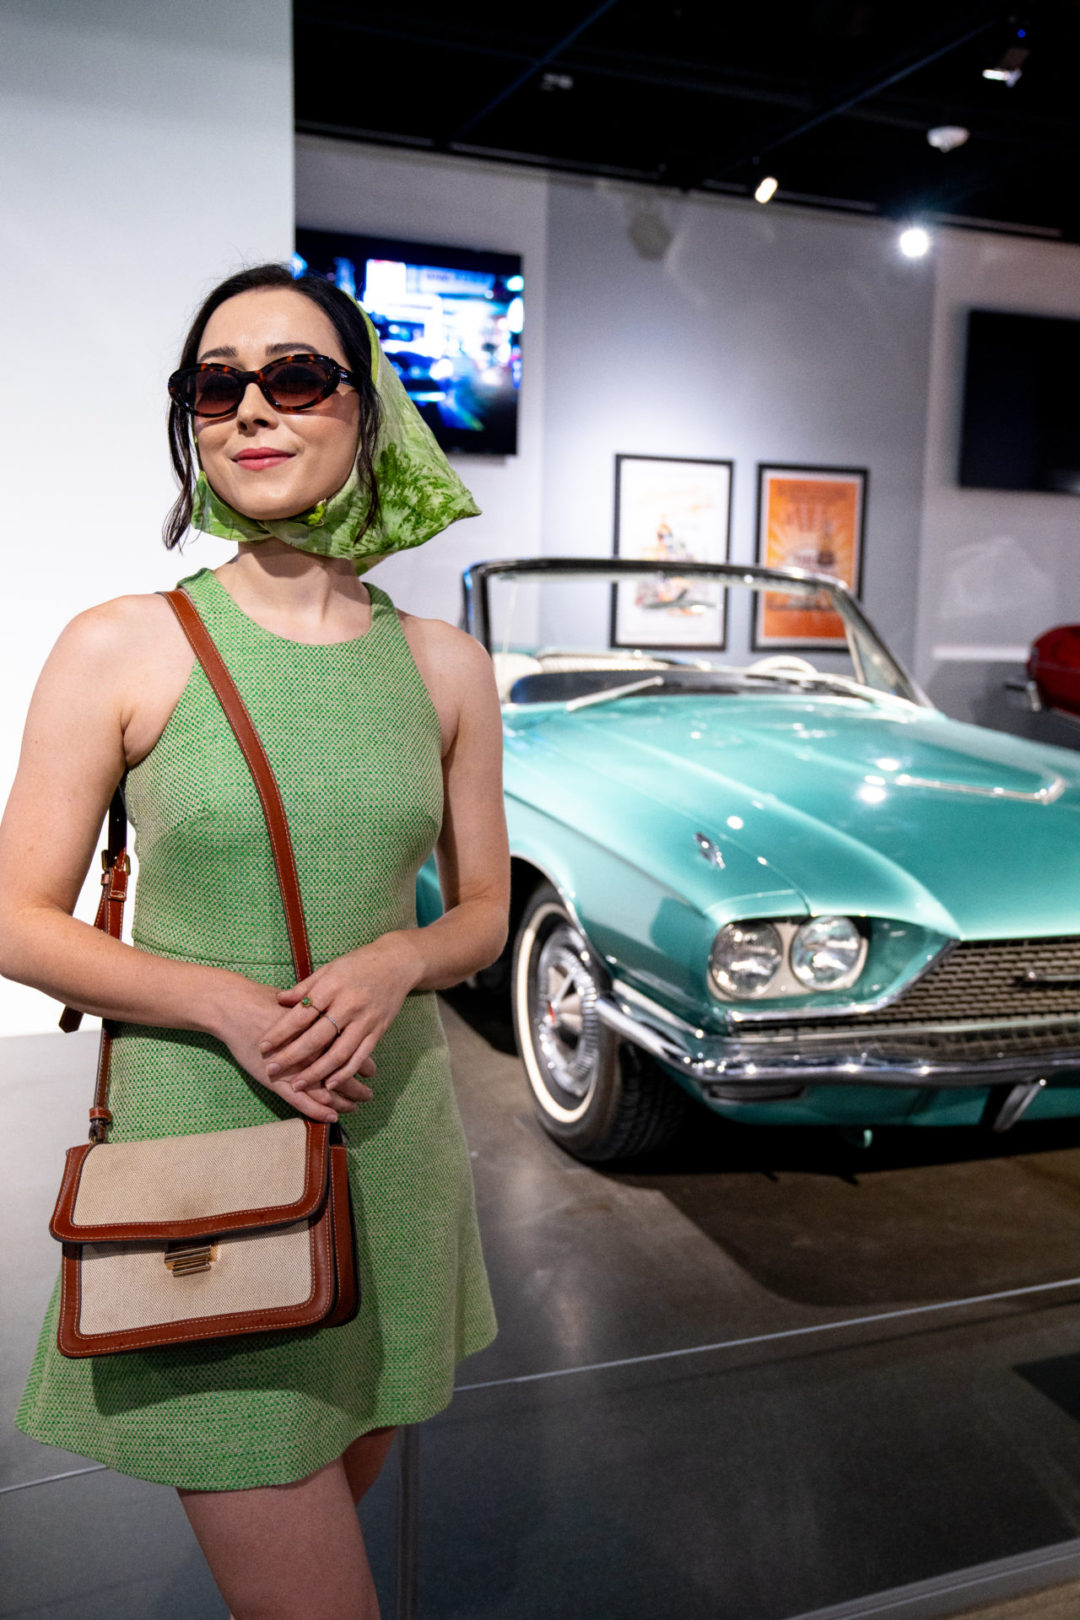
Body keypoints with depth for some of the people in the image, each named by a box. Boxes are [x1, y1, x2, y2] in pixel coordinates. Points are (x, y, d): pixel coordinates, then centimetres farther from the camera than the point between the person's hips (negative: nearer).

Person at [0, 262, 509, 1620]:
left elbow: (484, 908, 7)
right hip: (201, 1140, -3)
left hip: (392, 1137, 4)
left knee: (344, 1491, 24)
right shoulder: (120, 650, -8)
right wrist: (222, 999, -19)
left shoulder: (442, 664, 1)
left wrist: (394, 962, -14)